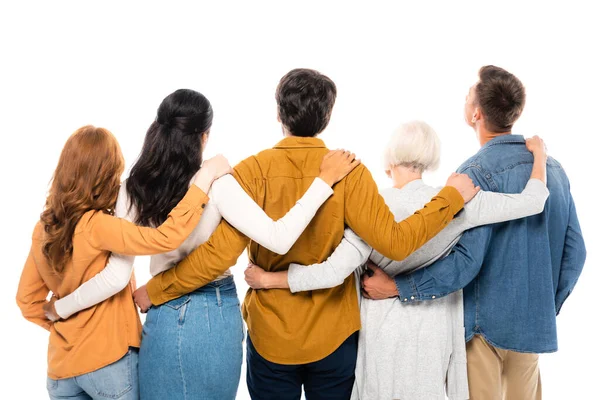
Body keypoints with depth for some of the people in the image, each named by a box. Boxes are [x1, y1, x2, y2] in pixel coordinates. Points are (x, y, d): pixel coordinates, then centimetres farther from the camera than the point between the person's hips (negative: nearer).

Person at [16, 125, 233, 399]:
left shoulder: (43, 228, 1)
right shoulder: (95, 226, -21)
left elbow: (27, 299, 8)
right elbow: (165, 238, -32)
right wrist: (205, 177, -26)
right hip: (108, 361, -6)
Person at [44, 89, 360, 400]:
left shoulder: (133, 191, -7)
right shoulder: (216, 183, -16)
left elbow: (117, 276, -9)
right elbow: (279, 240, -23)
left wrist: (59, 309, 5)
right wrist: (324, 180, -18)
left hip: (166, 317, 2)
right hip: (218, 315, -1)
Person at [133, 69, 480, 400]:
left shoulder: (253, 171, -14)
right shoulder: (349, 172, -13)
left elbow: (220, 253, -19)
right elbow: (395, 242, -18)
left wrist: (155, 291, -6)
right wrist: (452, 195, -6)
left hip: (270, 336, 0)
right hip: (334, 336, 0)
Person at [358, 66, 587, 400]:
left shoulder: (477, 172, -18)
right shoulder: (553, 168, 3)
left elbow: (465, 262, -25)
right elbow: (575, 252, 7)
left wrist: (395, 286, -18)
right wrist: (548, 307, 18)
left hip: (484, 325, -6)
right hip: (535, 327, 6)